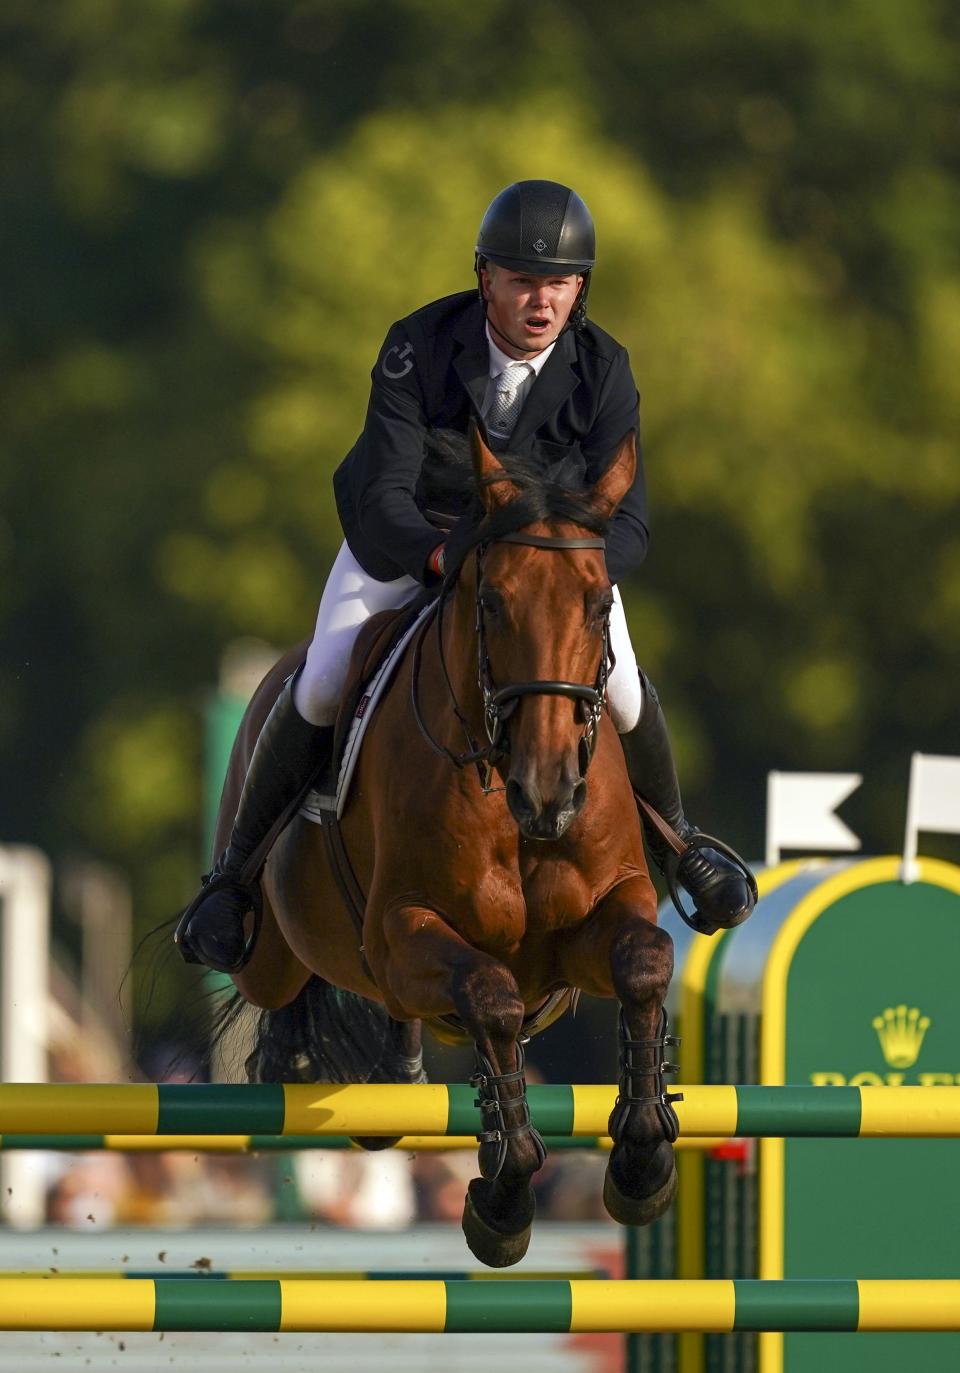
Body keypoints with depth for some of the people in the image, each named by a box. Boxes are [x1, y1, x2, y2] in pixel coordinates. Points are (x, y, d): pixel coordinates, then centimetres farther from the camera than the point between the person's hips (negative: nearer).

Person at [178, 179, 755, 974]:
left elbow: (627, 527, -25)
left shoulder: (603, 372, -23)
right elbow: (386, 493, -33)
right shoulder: (418, 350, -28)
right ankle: (238, 872, -1)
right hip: (407, 539, -1)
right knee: (321, 688, -21)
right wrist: (446, 558, -54)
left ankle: (672, 841, 15)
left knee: (620, 693, -17)